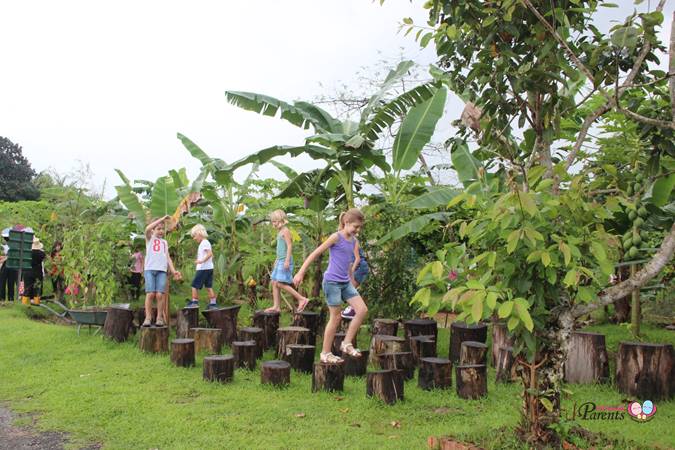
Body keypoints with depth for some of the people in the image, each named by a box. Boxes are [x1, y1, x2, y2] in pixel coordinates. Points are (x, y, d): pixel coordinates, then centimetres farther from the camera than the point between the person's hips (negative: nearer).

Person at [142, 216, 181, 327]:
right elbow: (147, 229, -8)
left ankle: (160, 318, -1)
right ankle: (148, 317, -7)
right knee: (150, 294, -11)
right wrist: (162, 219, -9)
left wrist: (173, 271, 7)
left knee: (160, 294, -8)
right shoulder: (150, 238, 14)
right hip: (150, 269, -3)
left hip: (162, 270, 3)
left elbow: (168, 257, 20)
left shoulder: (165, 242, 25)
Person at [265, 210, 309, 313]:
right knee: (274, 283, 7)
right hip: (280, 261, 10)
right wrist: (277, 260, 27)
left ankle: (302, 299, -11)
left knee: (280, 283, -14)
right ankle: (276, 306, 11)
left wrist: (287, 260, -23)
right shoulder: (280, 232, 17)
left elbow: (289, 246, -17)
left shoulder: (285, 231, -11)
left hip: (285, 261, -10)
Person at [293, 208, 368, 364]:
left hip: (345, 283, 7)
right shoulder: (336, 237, -12)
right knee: (336, 317, -1)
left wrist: (351, 280, 26)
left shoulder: (353, 241, 9)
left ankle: (347, 343, 8)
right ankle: (325, 353, 12)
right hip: (332, 282, -7)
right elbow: (315, 253, -12)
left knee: (363, 310, -3)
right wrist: (301, 272, -15)